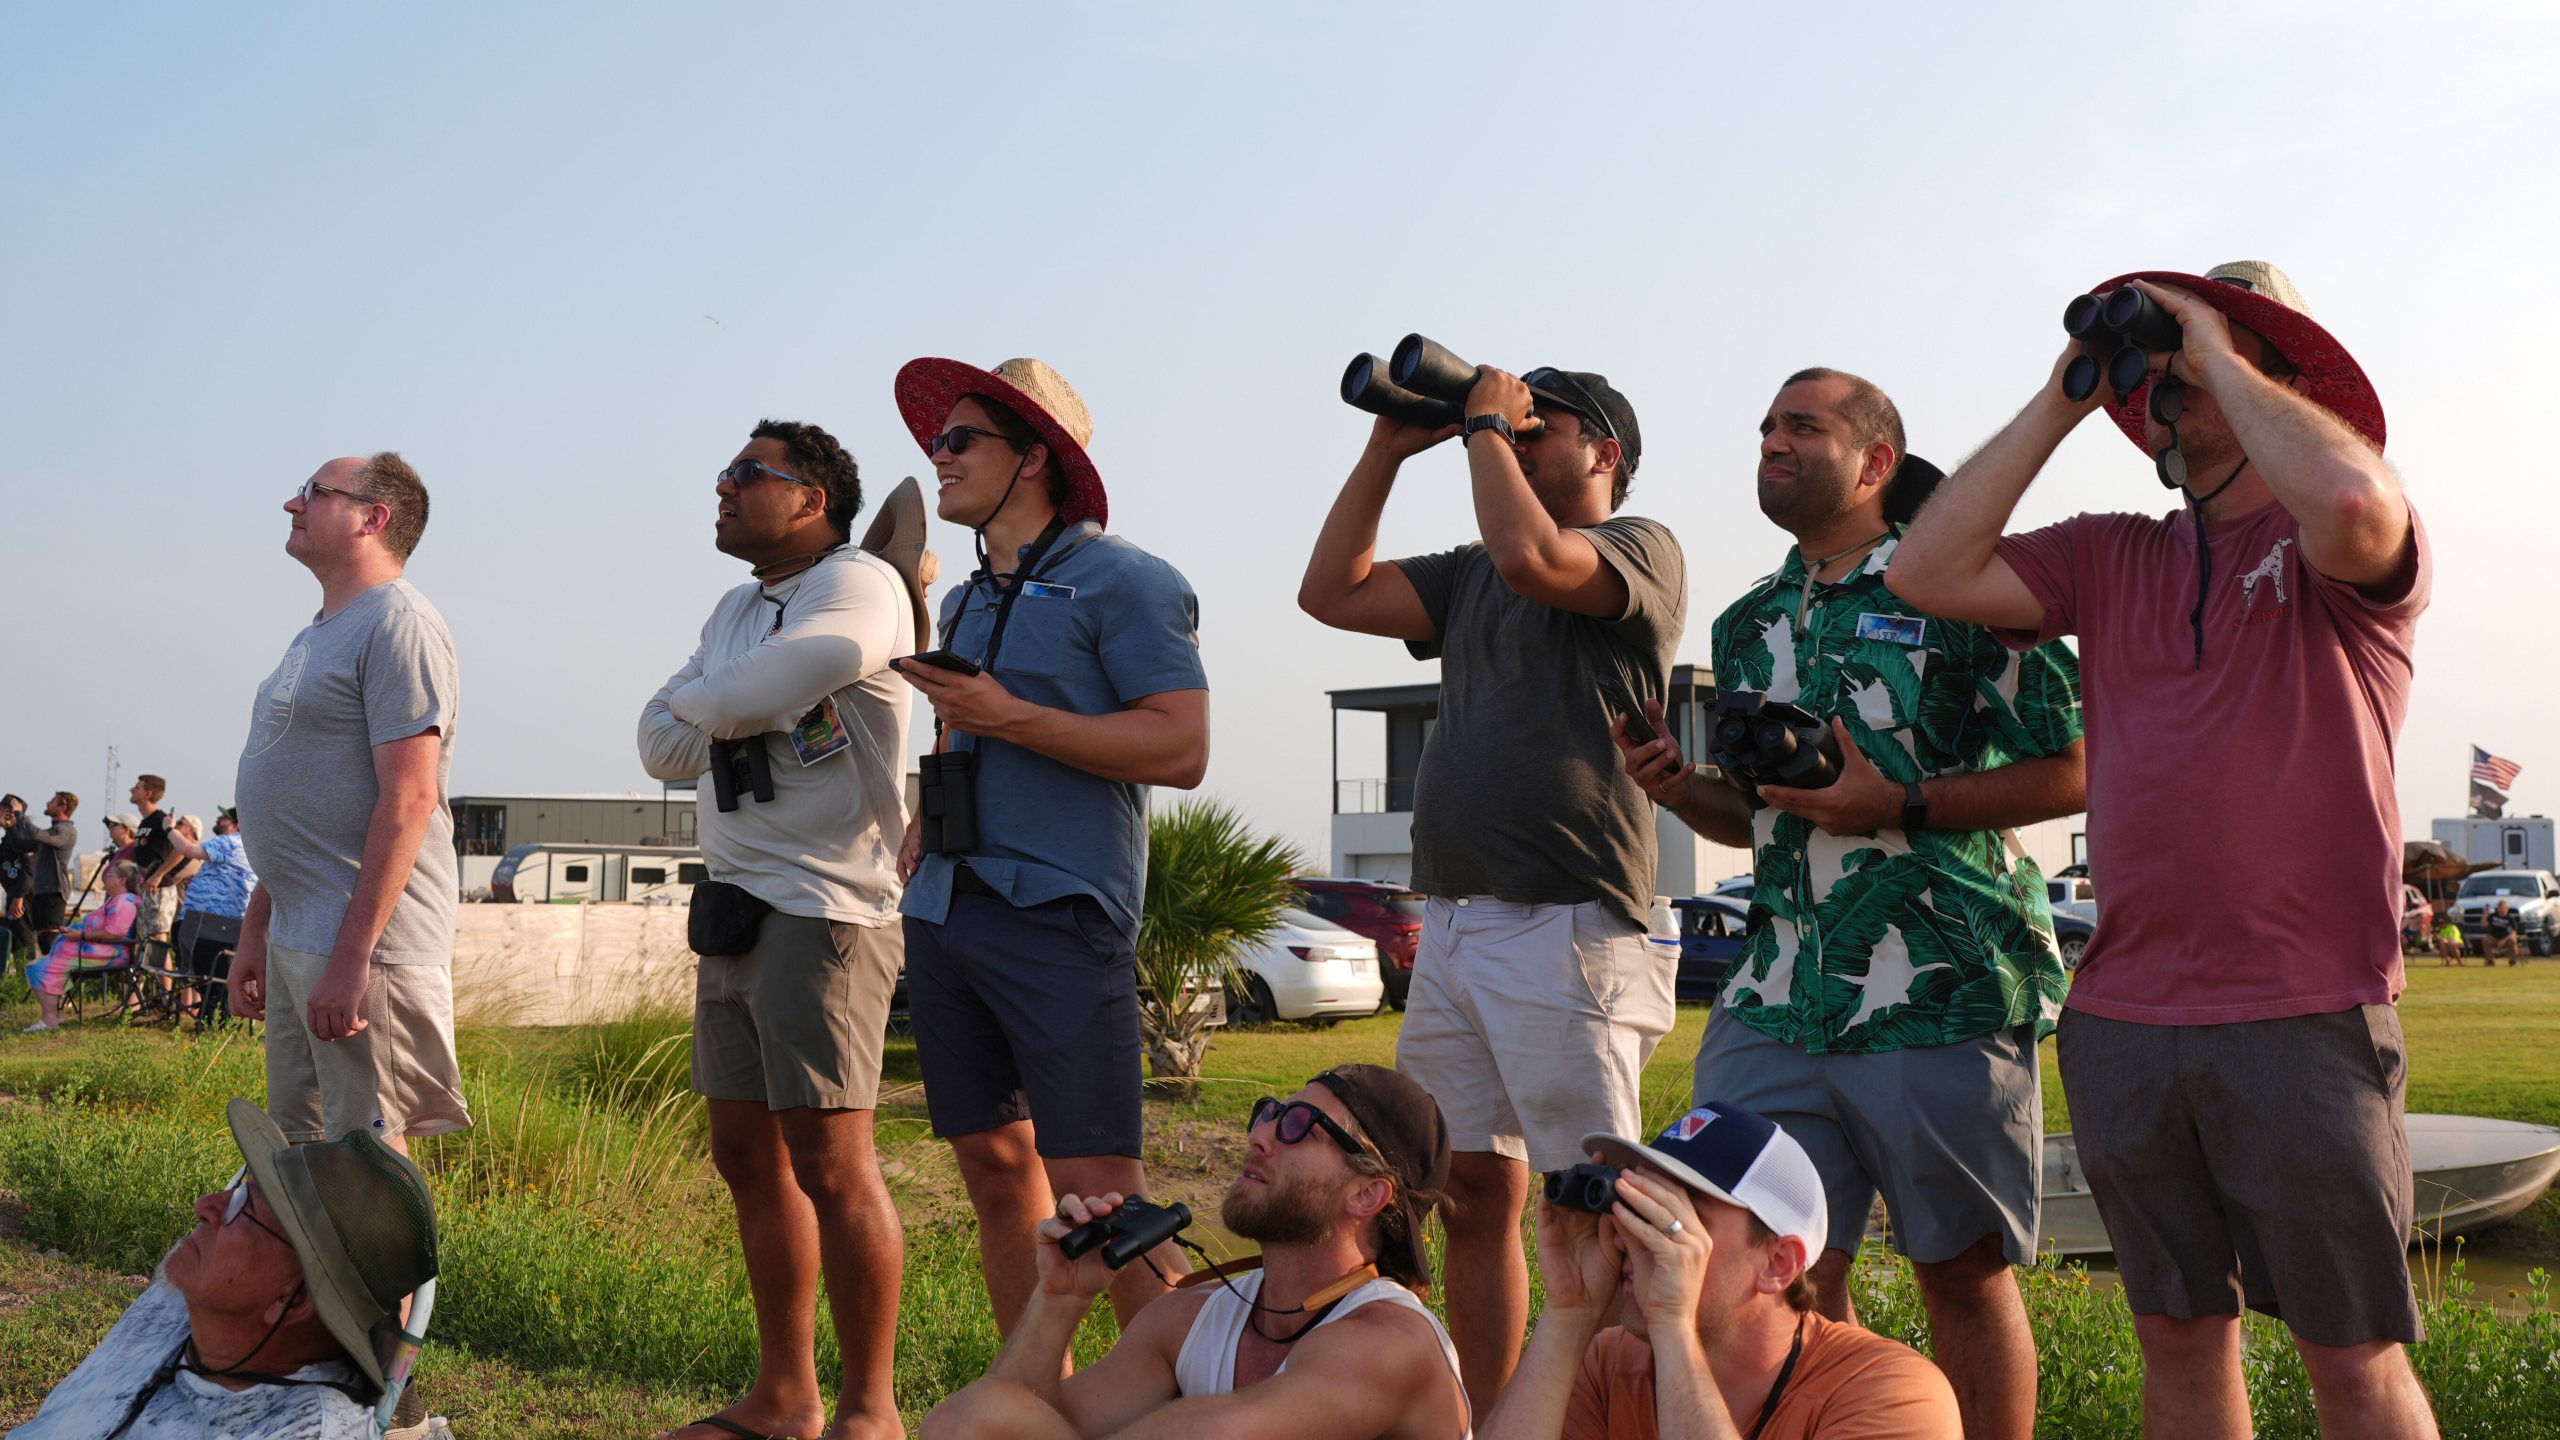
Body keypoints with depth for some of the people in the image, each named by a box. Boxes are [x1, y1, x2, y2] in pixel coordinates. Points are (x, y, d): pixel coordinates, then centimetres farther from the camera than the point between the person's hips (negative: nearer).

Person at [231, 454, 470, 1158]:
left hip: (362, 942, -10)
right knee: (296, 1143, 14)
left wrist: (351, 955, -24)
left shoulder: (398, 626, -12)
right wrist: (254, 934, 20)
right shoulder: (315, 637, 19)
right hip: (292, 941, 10)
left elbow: (408, 798, -21)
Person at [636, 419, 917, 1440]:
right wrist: (742, 719, -5)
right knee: (747, 1155, 11)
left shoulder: (858, 586, -8)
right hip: (733, 911, 9)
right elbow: (659, 745, 13)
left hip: (823, 913, -9)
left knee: (830, 1164, -8)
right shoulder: (737, 609, 20)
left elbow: (741, 699, -20)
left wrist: (698, 706, 2)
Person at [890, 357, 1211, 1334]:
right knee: (994, 1171, 9)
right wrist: (924, 811, 13)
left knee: (1097, 1194, -12)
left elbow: (1180, 749, -13)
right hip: (943, 914, 8)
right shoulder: (966, 603, 20)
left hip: (1057, 917, -8)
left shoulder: (1121, 582, -3)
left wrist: (1009, 717, -16)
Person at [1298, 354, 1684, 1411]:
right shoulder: (1469, 575, 22)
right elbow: (1331, 593, 16)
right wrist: (1386, 452, 12)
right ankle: (1485, 1420, 17)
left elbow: (1530, 559, -20)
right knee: (1472, 1197, 9)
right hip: (1450, 929, 7)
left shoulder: (1641, 550, 0)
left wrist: (1490, 422, -5)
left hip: (1566, 931, -7)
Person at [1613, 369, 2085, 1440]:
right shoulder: (1748, 624, 17)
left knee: (1964, 1272, 5)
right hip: (1778, 1001, 5)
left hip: (1944, 994, -5)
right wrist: (1681, 787, 4)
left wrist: (1896, 804, -16)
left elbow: (2069, 773, -6)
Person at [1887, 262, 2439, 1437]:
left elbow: (2352, 502, -26)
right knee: (2178, 1334, 14)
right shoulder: (2111, 559, 12)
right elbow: (1927, 572, 2)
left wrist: (2218, 360, -11)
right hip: (2123, 1021, 5)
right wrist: (2061, 403, 3)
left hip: (2303, 1019, -5)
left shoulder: (2328, 548, -1)